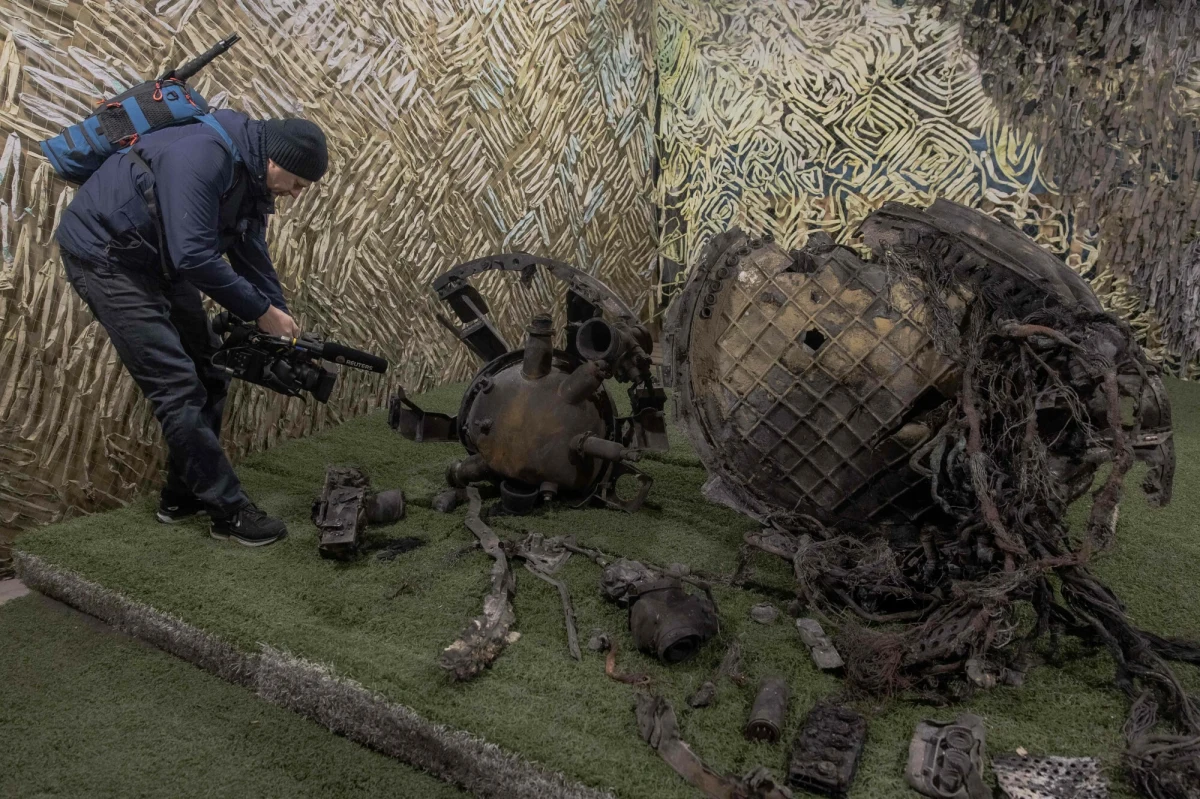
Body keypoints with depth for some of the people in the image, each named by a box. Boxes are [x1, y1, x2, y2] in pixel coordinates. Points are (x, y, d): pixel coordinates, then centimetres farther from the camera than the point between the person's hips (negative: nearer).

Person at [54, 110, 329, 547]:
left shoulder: (252, 179, 2)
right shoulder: (203, 156, -29)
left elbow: (253, 259, 7)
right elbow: (193, 256, -34)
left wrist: (283, 328, -1)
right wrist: (261, 311, -26)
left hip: (158, 260, 10)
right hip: (103, 254, -10)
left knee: (208, 374, 8)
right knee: (177, 384, -13)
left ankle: (183, 495, 19)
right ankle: (228, 510, -7)